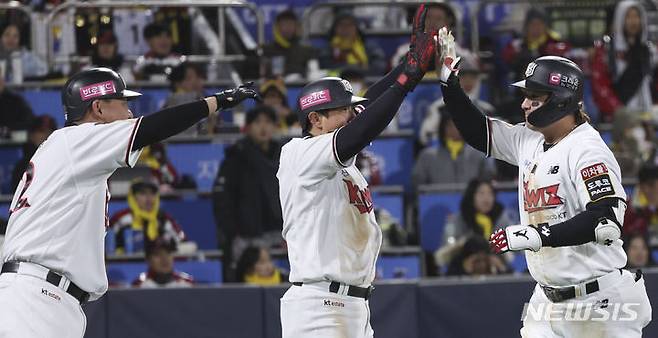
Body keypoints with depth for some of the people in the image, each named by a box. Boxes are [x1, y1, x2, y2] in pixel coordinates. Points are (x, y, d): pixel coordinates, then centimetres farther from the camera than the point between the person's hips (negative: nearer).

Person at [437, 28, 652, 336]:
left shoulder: (586, 150, -17)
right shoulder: (528, 141, 8)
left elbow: (607, 218, -27)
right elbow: (476, 131, 19)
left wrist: (539, 235, -30)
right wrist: (448, 78, 8)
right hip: (548, 297, 8)